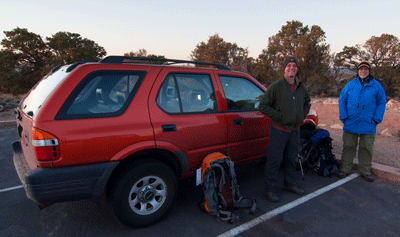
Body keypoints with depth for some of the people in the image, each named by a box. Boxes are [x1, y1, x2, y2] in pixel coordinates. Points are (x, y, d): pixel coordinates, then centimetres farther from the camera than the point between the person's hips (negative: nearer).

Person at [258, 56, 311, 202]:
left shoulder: (301, 87, 9)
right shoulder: (276, 86, -10)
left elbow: (307, 104, 27)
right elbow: (262, 106, -13)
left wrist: (302, 117, 11)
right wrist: (279, 116, -15)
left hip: (294, 130, 6)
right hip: (279, 130, -6)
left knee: (291, 159, 18)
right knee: (274, 160, -1)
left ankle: (289, 184, 36)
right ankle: (270, 189, 11)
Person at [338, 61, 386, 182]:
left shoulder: (376, 86, 6)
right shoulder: (350, 85, 6)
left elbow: (381, 103, 6)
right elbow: (342, 101, 6)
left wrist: (376, 119, -4)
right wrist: (344, 117, -4)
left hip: (368, 125, 0)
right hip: (350, 124, 0)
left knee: (366, 149, 9)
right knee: (348, 147, 6)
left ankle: (365, 171, 22)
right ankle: (345, 169, 16)